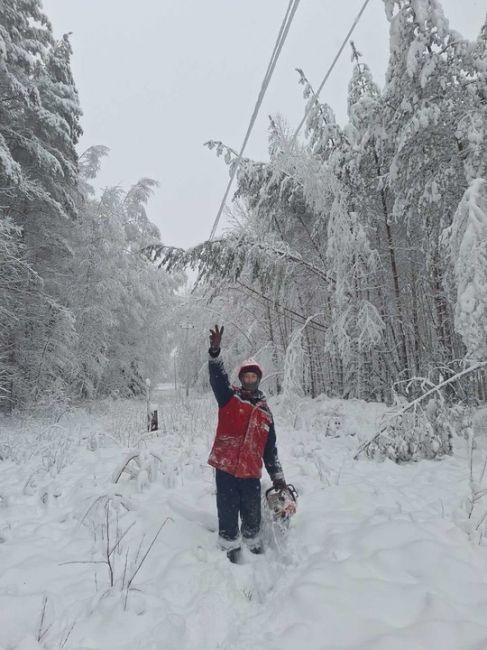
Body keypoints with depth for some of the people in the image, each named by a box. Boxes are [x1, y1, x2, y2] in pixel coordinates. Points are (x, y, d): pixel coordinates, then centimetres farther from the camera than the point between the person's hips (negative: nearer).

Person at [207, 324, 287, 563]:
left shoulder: (265, 411, 11)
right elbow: (217, 377, -19)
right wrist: (215, 351, -36)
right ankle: (231, 546, 28)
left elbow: (270, 448, 15)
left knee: (252, 513, 14)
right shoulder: (229, 397, 1)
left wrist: (277, 477, 15)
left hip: (251, 472, 3)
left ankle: (253, 541, 39)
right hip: (226, 467, -3)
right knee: (228, 511, 5)